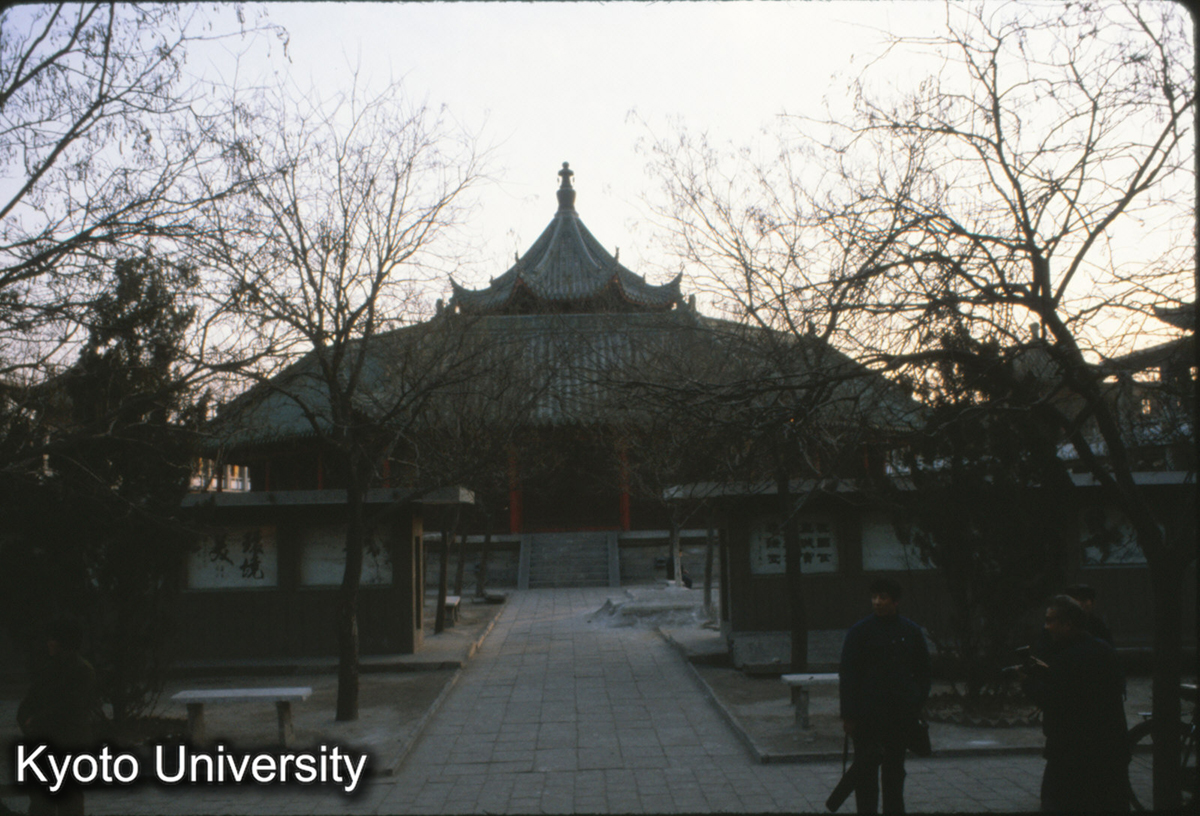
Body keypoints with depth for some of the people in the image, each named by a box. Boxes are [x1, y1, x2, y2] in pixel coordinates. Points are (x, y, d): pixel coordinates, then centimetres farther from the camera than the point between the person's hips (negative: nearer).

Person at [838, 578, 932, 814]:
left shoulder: (912, 632, 5)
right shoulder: (859, 632, -4)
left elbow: (923, 672, 13)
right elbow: (847, 676, -4)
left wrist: (917, 705, 4)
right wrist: (849, 715, -9)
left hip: (902, 715, 3)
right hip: (868, 716, -3)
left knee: (895, 769, 13)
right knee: (866, 770, 2)